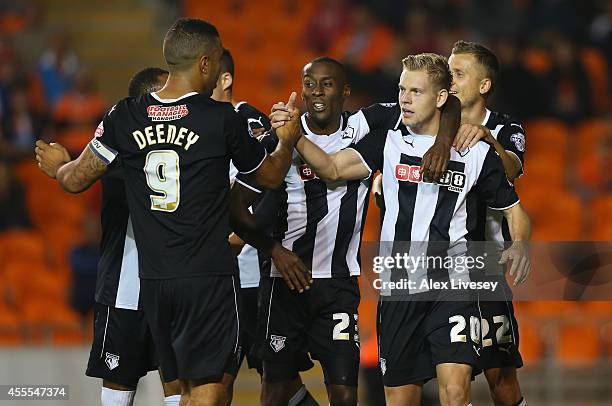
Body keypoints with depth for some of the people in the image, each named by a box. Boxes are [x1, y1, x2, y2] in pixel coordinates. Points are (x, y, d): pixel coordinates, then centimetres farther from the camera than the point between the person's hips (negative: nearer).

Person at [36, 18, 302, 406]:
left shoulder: (124, 117, 1)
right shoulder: (222, 119, -8)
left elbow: (76, 180, 9)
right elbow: (272, 176, 8)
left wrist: (59, 166, 32)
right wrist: (288, 141, 29)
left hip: (153, 279, 5)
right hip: (209, 278, -5)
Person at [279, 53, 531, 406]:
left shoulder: (477, 151, 2)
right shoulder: (389, 142, 6)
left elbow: (513, 209, 11)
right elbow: (334, 168, -8)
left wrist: (519, 244, -10)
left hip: (452, 287, -3)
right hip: (399, 292, 3)